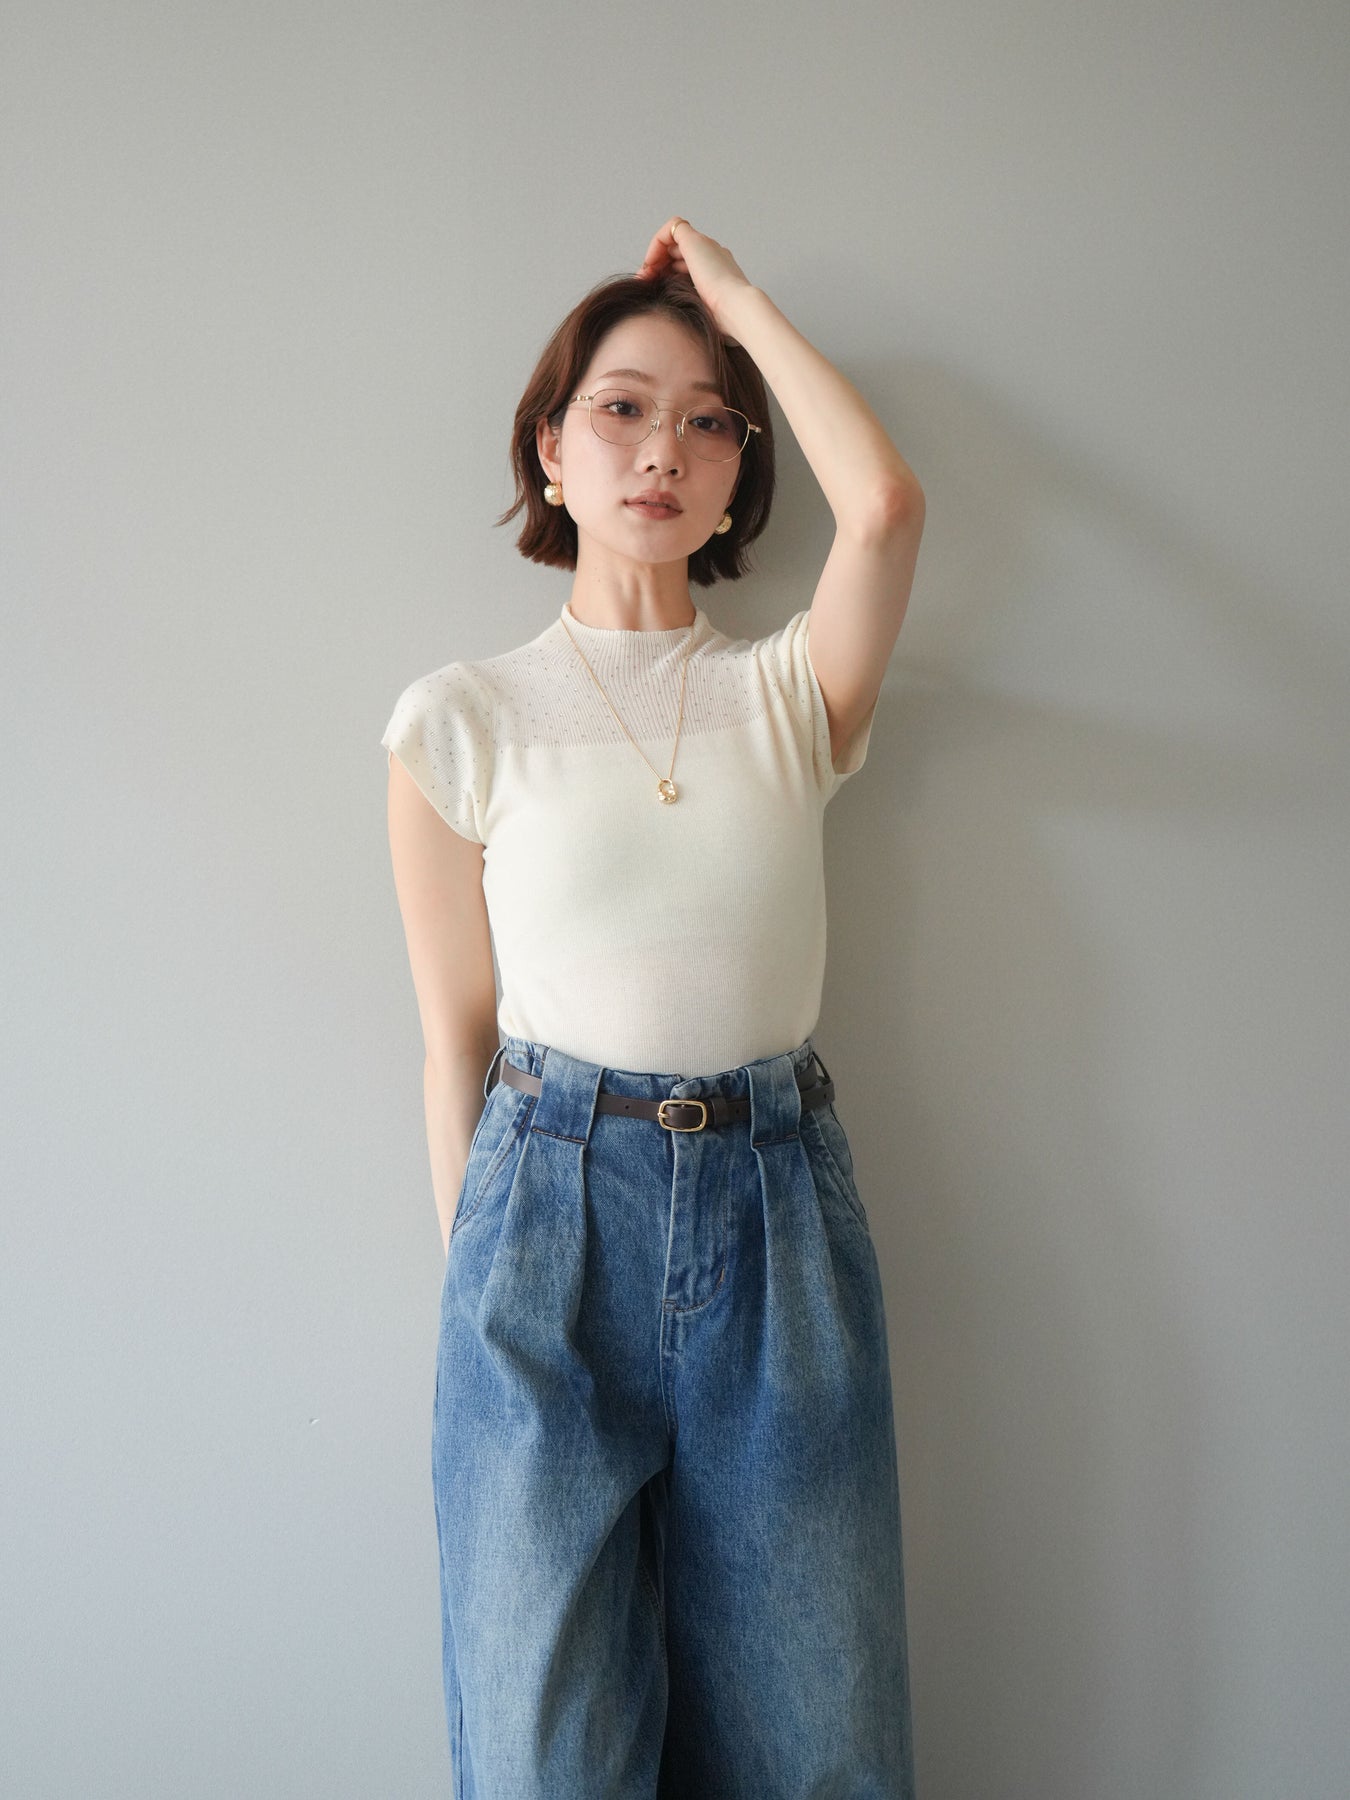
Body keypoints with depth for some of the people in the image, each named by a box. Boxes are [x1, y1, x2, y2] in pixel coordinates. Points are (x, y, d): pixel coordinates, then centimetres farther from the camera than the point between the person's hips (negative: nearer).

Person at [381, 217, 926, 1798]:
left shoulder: (791, 694, 5)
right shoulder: (465, 720, 1)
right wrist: (478, 1265, 3)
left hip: (779, 1204, 2)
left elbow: (884, 503, -14)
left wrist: (734, 296, 0)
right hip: (554, 1207, -1)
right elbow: (456, 1034, 3)